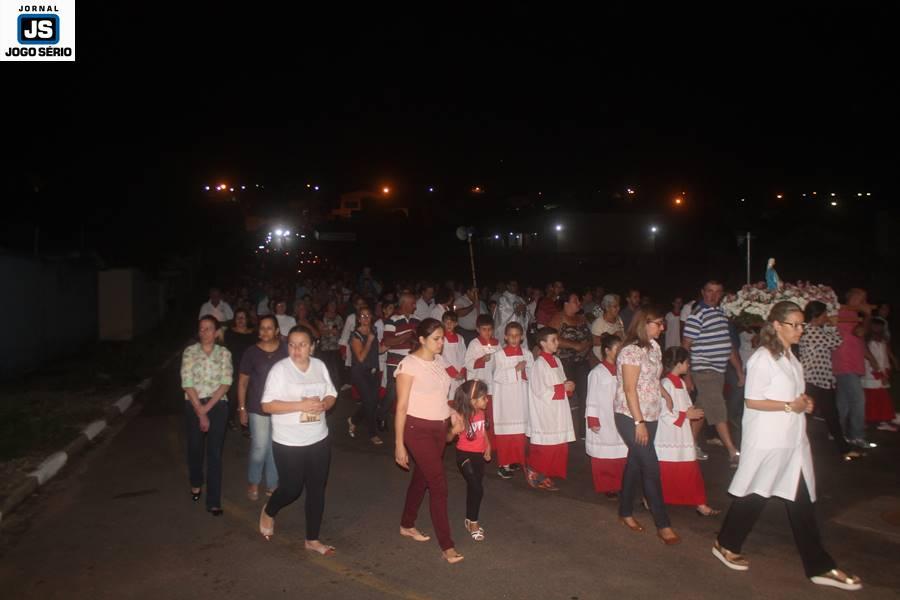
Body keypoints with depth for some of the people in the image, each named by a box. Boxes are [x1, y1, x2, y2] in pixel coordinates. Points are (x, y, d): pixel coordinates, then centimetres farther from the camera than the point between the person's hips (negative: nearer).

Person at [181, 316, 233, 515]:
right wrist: (200, 412, -12)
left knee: (215, 452, -1)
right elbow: (187, 383, -8)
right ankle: (196, 483, 42)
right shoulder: (189, 352, -1)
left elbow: (226, 383, -6)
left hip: (217, 406, 0)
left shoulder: (224, 353, 1)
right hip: (194, 405, 1)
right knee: (195, 448, 15)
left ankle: (214, 501, 3)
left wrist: (207, 408, -13)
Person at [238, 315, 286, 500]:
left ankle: (272, 484, 29)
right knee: (259, 448, 1)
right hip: (258, 408, -1)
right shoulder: (251, 352, -6)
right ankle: (253, 482, 27)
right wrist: (242, 408, 0)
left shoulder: (285, 351, -4)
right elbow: (242, 382, 1)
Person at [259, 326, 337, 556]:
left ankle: (313, 539, 26)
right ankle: (268, 512, 40)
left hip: (319, 440, 5)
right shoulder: (280, 369, -12)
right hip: (288, 443, -4)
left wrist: (324, 404, -13)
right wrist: (301, 405, -26)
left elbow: (331, 395, 10)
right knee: (291, 489, 6)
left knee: (317, 490, 10)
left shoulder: (319, 366, 2)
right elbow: (267, 405, -17)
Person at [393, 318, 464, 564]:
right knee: (439, 484, -7)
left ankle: (407, 525, 40)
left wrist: (453, 414, -1)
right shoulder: (409, 364, -15)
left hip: (439, 428, 7)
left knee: (422, 477, 19)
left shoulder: (439, 361, 5)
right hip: (418, 429, -7)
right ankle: (447, 546, 1)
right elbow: (401, 406, -13)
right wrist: (399, 444, -13)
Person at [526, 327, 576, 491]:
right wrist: (563, 388, -14)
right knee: (545, 446, -2)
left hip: (558, 411, 8)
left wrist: (568, 386, -2)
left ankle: (548, 474, 22)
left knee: (559, 444, 10)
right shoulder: (540, 363, -15)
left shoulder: (556, 361, 11)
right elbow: (541, 391, -18)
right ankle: (536, 475, 13)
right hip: (545, 412, -8)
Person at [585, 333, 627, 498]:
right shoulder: (597, 373, -10)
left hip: (619, 420, 5)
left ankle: (618, 486, 22)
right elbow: (592, 398, -9)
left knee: (620, 455, 8)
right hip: (603, 422, -5)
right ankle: (605, 487, 17)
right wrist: (592, 421, -10)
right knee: (604, 456, 4)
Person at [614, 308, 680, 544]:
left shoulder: (653, 347, 8)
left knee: (635, 463, 15)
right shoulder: (632, 351, -17)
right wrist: (639, 422, -20)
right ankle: (663, 525, 5)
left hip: (649, 417, 8)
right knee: (651, 467, -4)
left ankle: (625, 513, 29)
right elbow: (629, 389, -19)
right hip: (631, 418, -8)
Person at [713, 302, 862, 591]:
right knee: (754, 496, 6)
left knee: (803, 500, 11)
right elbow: (753, 401, -18)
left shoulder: (790, 357, 11)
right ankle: (726, 545, 25)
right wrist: (790, 406, -20)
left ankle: (820, 567, 19)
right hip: (767, 440, -8)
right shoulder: (763, 358, -16)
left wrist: (804, 402, 2)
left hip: (793, 439, 8)